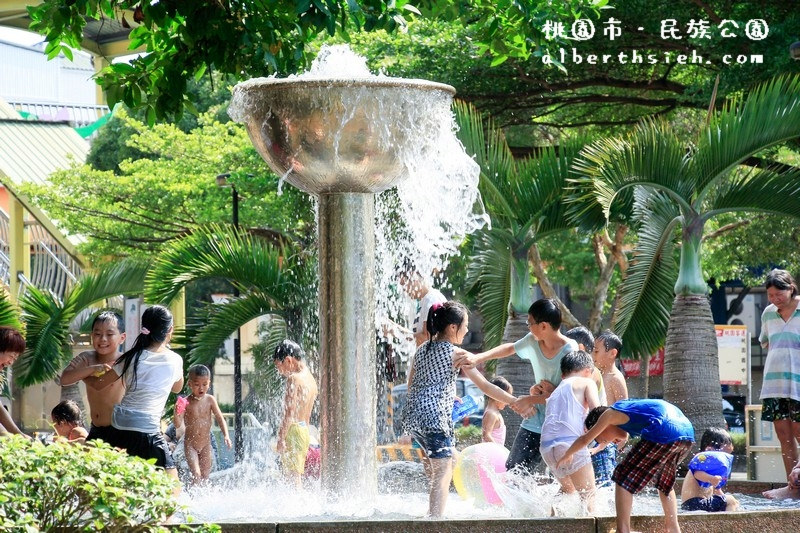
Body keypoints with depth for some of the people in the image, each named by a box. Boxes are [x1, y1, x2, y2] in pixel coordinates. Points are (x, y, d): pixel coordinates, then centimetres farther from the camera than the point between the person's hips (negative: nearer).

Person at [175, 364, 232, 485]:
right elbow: (178, 425, -15)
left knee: (205, 476, 6)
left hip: (206, 445, 3)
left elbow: (220, 419, -1)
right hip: (190, 445, -3)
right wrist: (177, 413, -36)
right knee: (196, 475, -14)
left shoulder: (210, 400, -4)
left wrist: (226, 435, -15)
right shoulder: (186, 402, -12)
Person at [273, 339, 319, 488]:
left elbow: (289, 412, -18)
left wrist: (281, 437, -19)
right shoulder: (311, 379, 16)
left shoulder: (294, 378, -12)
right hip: (305, 431, 9)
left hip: (293, 431, -9)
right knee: (297, 476, 12)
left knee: (292, 476, -10)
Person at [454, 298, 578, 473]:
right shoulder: (533, 341, 1)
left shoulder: (570, 351, -18)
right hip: (535, 421, 7)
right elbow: (510, 348, 22)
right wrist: (477, 358, 13)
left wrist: (531, 400, -16)